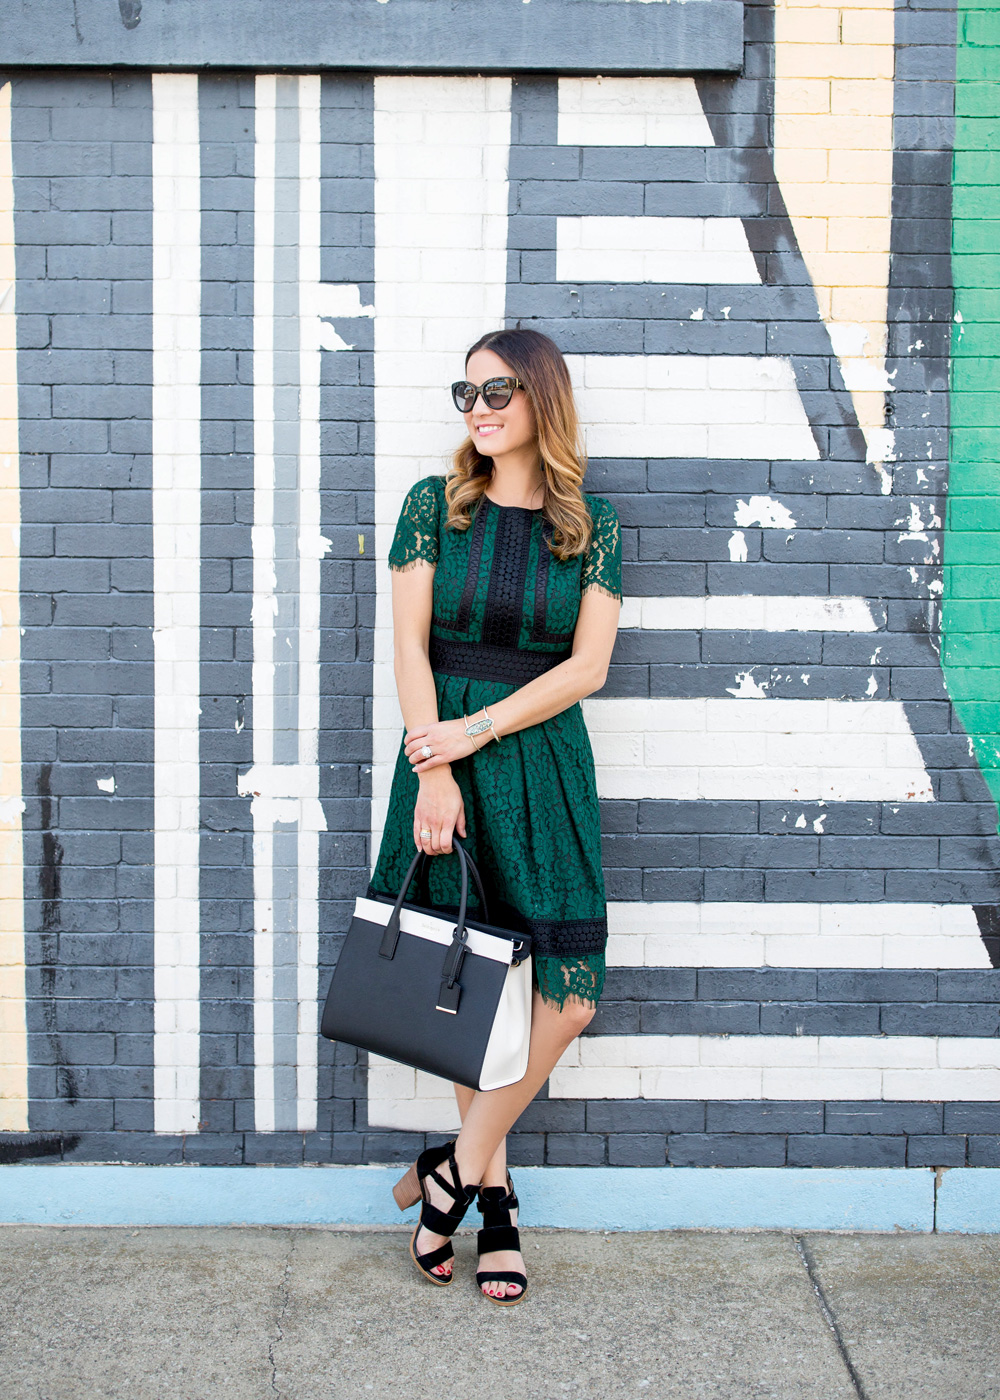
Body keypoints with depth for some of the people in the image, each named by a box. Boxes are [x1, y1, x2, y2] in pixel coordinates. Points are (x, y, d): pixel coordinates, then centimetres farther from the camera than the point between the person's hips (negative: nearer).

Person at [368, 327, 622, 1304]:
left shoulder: (593, 525, 4)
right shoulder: (435, 505, 4)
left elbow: (586, 666, -3)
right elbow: (410, 644, -2)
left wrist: (476, 730, -12)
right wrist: (433, 769, -12)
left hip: (543, 758, 0)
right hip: (442, 751, 0)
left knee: (567, 995, -8)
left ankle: (457, 1169, 10)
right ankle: (493, 1192, 19)